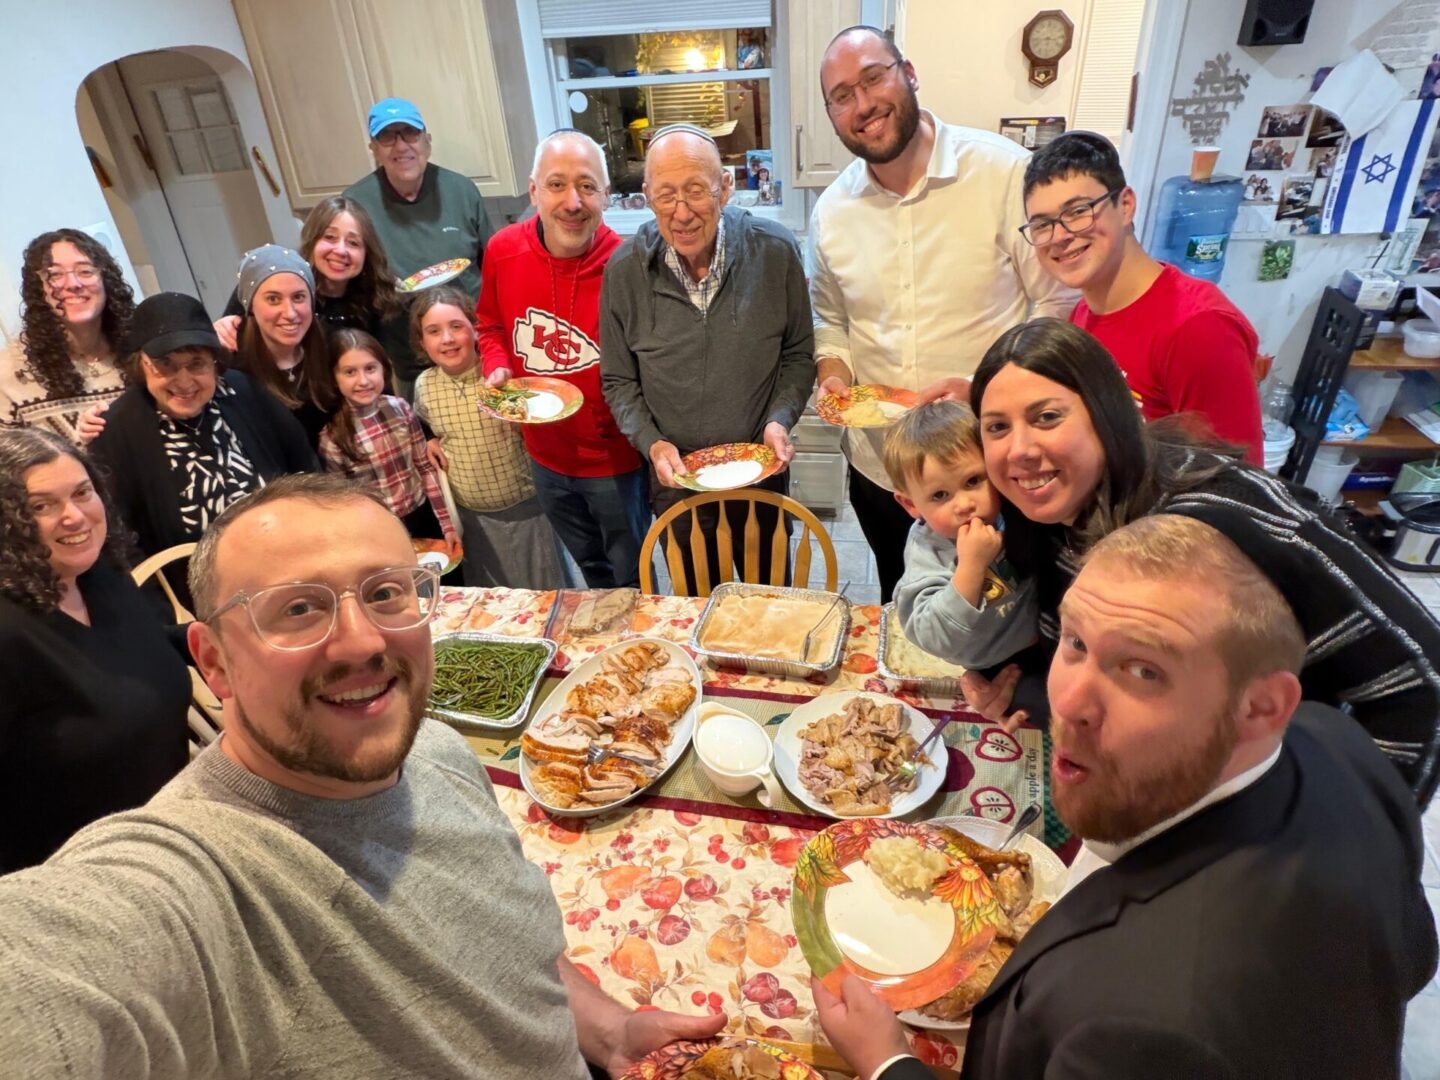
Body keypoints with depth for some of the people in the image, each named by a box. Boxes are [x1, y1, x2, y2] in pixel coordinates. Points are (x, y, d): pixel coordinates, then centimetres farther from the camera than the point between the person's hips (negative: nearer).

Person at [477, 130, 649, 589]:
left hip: (615, 460, -4)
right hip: (545, 455, 5)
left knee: (630, 578, 17)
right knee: (590, 567, 29)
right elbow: (490, 325, 9)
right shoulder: (502, 250, -9)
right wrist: (497, 368, -8)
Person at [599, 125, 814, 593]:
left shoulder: (775, 251, -13)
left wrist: (780, 421, -16)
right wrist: (652, 443, -16)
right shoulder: (625, 269, -12)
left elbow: (799, 353, -1)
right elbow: (619, 381, -2)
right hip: (675, 480, 0)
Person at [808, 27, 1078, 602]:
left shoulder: (1004, 171, -14)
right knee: (901, 604, 27)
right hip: (878, 464, 4)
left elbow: (1059, 304, -10)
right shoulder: (831, 210, 1)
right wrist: (833, 370, -6)